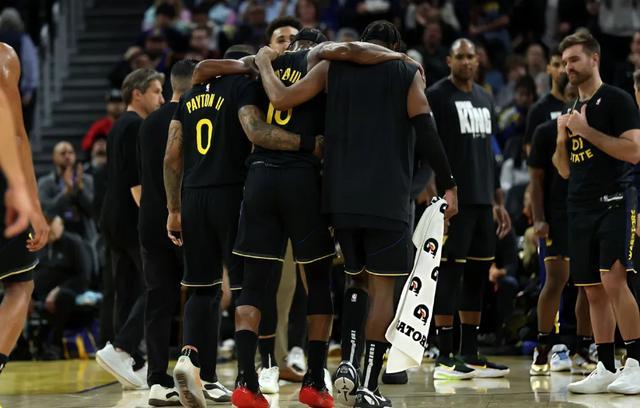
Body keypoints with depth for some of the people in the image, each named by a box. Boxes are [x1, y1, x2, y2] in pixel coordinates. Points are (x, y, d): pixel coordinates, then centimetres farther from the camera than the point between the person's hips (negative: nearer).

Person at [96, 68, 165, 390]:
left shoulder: (119, 127, 20)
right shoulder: (137, 126, -11)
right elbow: (136, 181, -19)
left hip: (114, 219, 10)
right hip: (133, 219, -10)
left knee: (129, 292, 8)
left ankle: (134, 366, 8)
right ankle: (119, 349, -19)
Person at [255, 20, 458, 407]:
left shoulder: (333, 66, 9)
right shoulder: (409, 73, 5)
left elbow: (281, 99, -1)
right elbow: (426, 133, -6)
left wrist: (264, 63, 17)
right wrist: (449, 185, -1)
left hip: (342, 196, 3)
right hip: (387, 197, -3)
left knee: (359, 279, 21)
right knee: (383, 286, 3)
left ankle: (350, 360, 1)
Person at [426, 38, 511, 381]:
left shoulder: (485, 99, 18)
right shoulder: (436, 96, -5)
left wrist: (499, 201, 20)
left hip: (482, 199, 8)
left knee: (478, 275, 7)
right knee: (449, 272, -8)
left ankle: (470, 354, 12)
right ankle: (444, 357, -6)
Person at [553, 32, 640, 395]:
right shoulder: (572, 111, 20)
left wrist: (587, 131, -14)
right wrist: (562, 139, 4)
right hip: (581, 208, 8)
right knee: (594, 290, 6)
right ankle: (606, 369, 9)